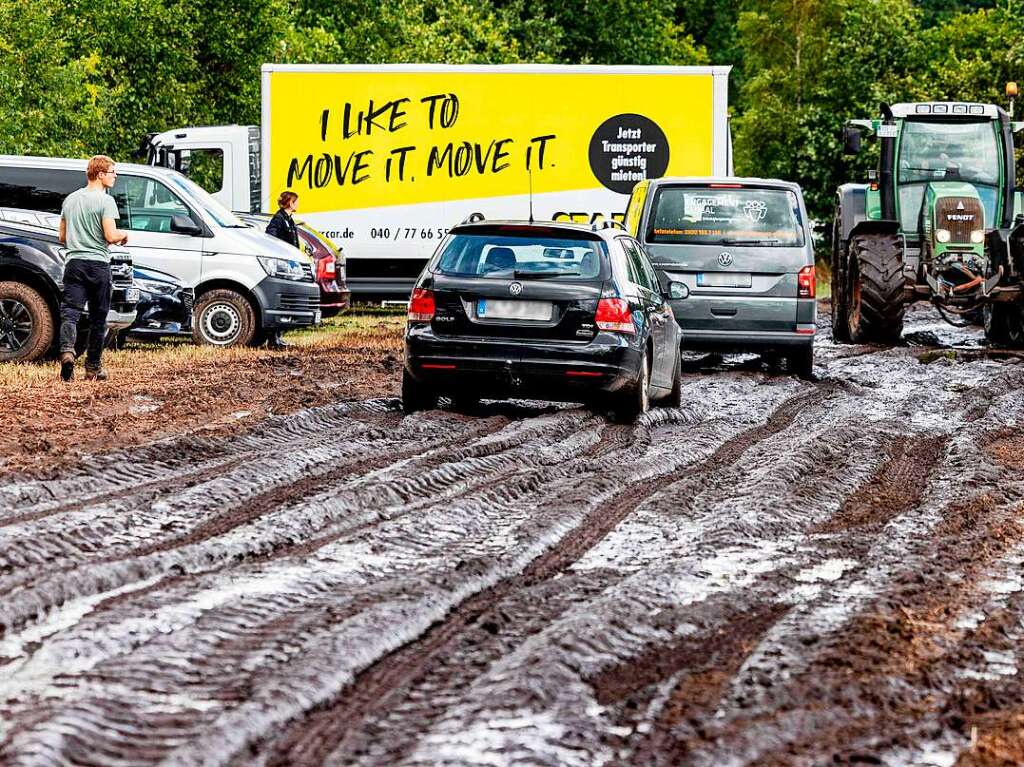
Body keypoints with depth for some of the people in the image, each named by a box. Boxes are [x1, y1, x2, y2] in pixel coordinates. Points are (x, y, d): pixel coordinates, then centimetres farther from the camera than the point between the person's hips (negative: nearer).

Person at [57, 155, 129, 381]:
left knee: (70, 312, -5)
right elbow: (111, 236, -15)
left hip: (74, 263, 4)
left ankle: (67, 351, -31)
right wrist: (123, 235, 5)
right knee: (98, 317, 8)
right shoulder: (105, 201, -9)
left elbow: (62, 237, 17)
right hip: (98, 264, -4)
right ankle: (93, 367, 14)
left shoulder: (70, 200, 12)